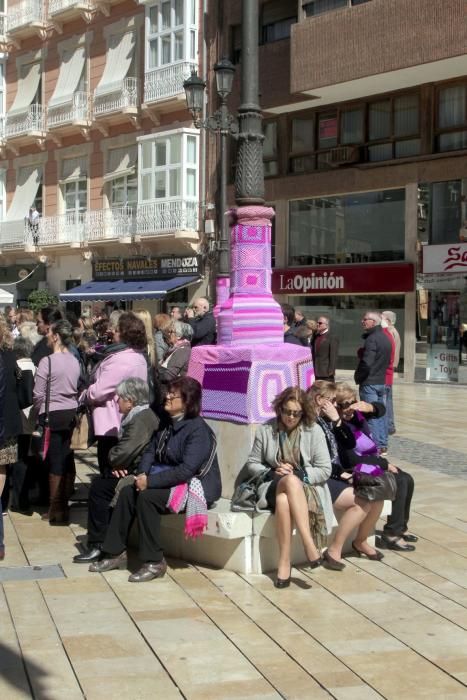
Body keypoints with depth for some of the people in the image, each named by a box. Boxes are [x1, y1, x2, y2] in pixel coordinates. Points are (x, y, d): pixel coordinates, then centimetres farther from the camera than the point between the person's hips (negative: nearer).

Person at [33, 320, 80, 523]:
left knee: (55, 462, 0)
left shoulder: (47, 361, -13)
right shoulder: (74, 361, 4)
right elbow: (77, 389, 9)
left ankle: (56, 509, 6)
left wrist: (38, 413, 7)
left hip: (53, 415, -6)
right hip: (71, 413, 6)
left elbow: (38, 394, -9)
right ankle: (64, 504, 17)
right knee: (67, 459, 11)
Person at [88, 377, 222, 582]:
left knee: (146, 497, -27)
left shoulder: (198, 429, -19)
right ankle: (117, 553, -2)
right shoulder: (166, 424, 9)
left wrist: (150, 481, -25)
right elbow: (150, 452, 13)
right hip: (169, 479, 9)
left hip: (195, 486, -9)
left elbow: (187, 470, -26)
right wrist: (143, 474, -8)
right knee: (127, 492, -9)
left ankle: (154, 562, -18)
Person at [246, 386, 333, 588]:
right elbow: (252, 464, 11)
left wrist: (300, 474, -13)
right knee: (290, 480, -38)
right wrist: (272, 472, -7)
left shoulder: (313, 431, 2)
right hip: (273, 486, 1)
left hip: (306, 486, -1)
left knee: (283, 499, -38)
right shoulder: (265, 430, 6)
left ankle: (284, 562, -36)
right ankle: (309, 544, -41)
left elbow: (325, 470, 1)